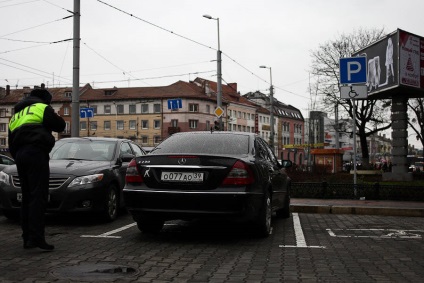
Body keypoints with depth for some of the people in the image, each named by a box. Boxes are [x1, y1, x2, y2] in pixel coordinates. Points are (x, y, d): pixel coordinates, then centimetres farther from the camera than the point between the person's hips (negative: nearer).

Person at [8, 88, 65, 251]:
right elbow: (60, 125, 0)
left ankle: (27, 238, 9)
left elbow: (11, 144, 24)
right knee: (38, 196, -13)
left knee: (27, 198, 10)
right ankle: (36, 237, -21)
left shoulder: (16, 115, 28)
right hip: (36, 153, -7)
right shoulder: (42, 107, 5)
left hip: (19, 156, 8)